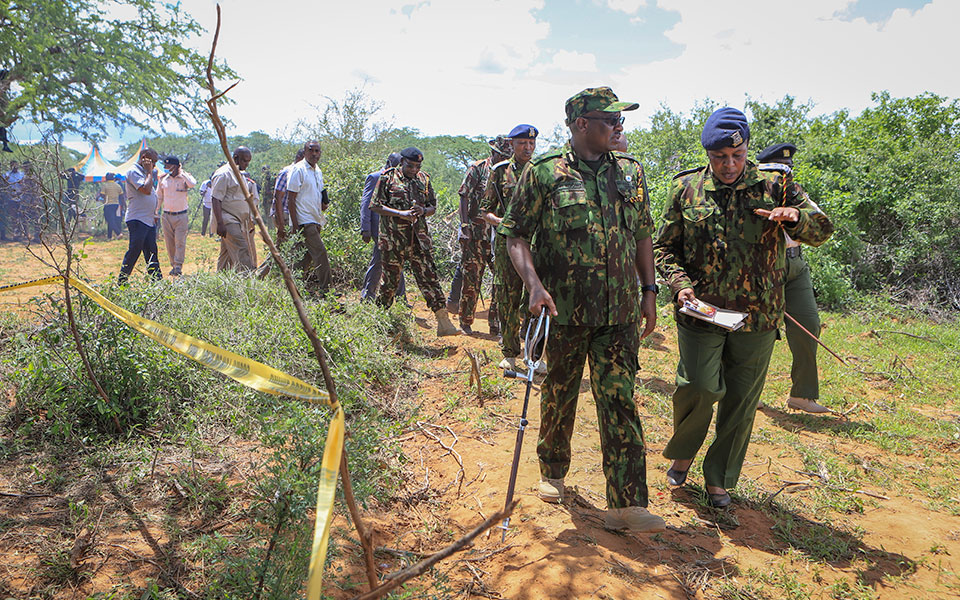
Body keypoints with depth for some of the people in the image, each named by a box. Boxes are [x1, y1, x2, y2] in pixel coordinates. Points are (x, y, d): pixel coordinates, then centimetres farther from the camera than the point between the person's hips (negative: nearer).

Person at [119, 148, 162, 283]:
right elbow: (146, 189, -23)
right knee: (134, 251, -7)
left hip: (149, 220, 9)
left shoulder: (145, 173, 20)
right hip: (137, 220, -9)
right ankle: (121, 281, 3)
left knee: (151, 252, 10)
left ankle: (157, 281, 13)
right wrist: (149, 172, -12)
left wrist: (154, 214, 17)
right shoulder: (133, 172, -10)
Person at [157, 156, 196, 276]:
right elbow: (159, 197, 15)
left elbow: (193, 184, -27)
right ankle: (173, 265, 16)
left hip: (181, 216, -4)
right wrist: (155, 212, 12)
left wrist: (182, 172, -18)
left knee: (180, 241, -6)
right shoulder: (163, 178, 8)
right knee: (169, 242, 6)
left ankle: (178, 265, -1)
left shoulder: (184, 177, -2)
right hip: (167, 216, 4)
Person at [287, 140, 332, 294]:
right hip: (303, 221, -8)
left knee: (306, 256, 11)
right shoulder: (298, 170, -9)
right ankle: (324, 290, -8)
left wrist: (324, 203, 5)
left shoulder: (318, 171, 16)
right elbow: (291, 199, -12)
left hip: (315, 220, 8)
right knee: (320, 252, -12)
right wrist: (295, 225, -17)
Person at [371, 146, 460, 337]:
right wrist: (401, 213, -15)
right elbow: (375, 206, -5)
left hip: (418, 237, 3)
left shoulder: (423, 179, 11)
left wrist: (423, 211, -7)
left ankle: (443, 322, -3)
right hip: (394, 237, -3)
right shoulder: (388, 177, -2)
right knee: (390, 279, 5)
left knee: (429, 277, -2)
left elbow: (433, 206, 17)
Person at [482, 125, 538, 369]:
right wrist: (500, 221, -13)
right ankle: (509, 353, 16)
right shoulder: (500, 171, 6)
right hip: (507, 241, -1)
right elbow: (485, 209, 6)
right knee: (508, 299, 3)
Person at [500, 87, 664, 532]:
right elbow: (516, 234, -5)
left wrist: (649, 291, 11)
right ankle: (552, 470, 37)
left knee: (619, 401, -1)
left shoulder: (630, 171, 9)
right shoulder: (543, 172, -3)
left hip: (620, 313, 2)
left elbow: (642, 235, 16)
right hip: (562, 311, -2)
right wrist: (535, 285, -19)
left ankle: (626, 504, 4)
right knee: (558, 396, 13)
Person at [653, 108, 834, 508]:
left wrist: (795, 216, -18)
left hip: (757, 314, 1)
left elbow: (822, 231, 5)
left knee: (741, 401, 8)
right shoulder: (686, 188, 3)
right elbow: (664, 247, 8)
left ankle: (719, 479, 26)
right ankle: (681, 454, 21)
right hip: (700, 310, -1)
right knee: (699, 387, -10)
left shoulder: (774, 183, 2)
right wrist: (680, 282, -10)